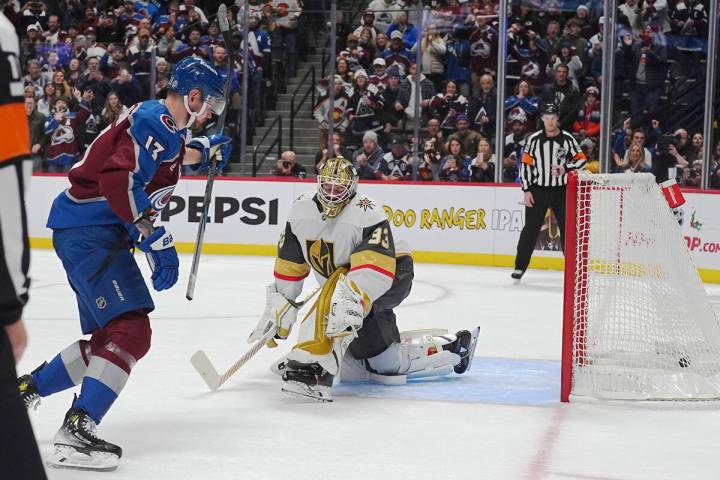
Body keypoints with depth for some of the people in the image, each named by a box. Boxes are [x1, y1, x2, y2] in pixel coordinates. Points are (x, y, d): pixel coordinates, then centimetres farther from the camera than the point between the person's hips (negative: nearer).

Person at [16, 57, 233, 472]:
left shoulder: (163, 125, 17)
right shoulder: (154, 122, -14)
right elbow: (119, 178, -27)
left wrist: (206, 150, 46)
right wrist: (155, 239, -27)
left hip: (92, 232, 11)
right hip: (88, 231, -11)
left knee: (109, 335, 15)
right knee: (132, 331, -18)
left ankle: (27, 388, 24)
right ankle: (78, 430, -25)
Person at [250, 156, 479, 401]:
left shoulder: (368, 214, -27)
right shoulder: (301, 210, -7)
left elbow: (376, 267, -39)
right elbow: (289, 265, 2)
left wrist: (353, 299, -53)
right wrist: (278, 306, -1)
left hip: (393, 275, -7)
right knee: (388, 362, 8)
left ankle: (315, 365, -43)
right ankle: (451, 347, 30)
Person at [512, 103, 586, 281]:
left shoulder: (567, 139, -1)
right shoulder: (534, 139, 0)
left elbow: (581, 159, 2)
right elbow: (526, 164, 2)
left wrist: (565, 169, -15)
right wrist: (526, 190, -3)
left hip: (561, 191, 0)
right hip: (538, 190, 0)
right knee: (530, 229, 1)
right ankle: (520, 267, 8)